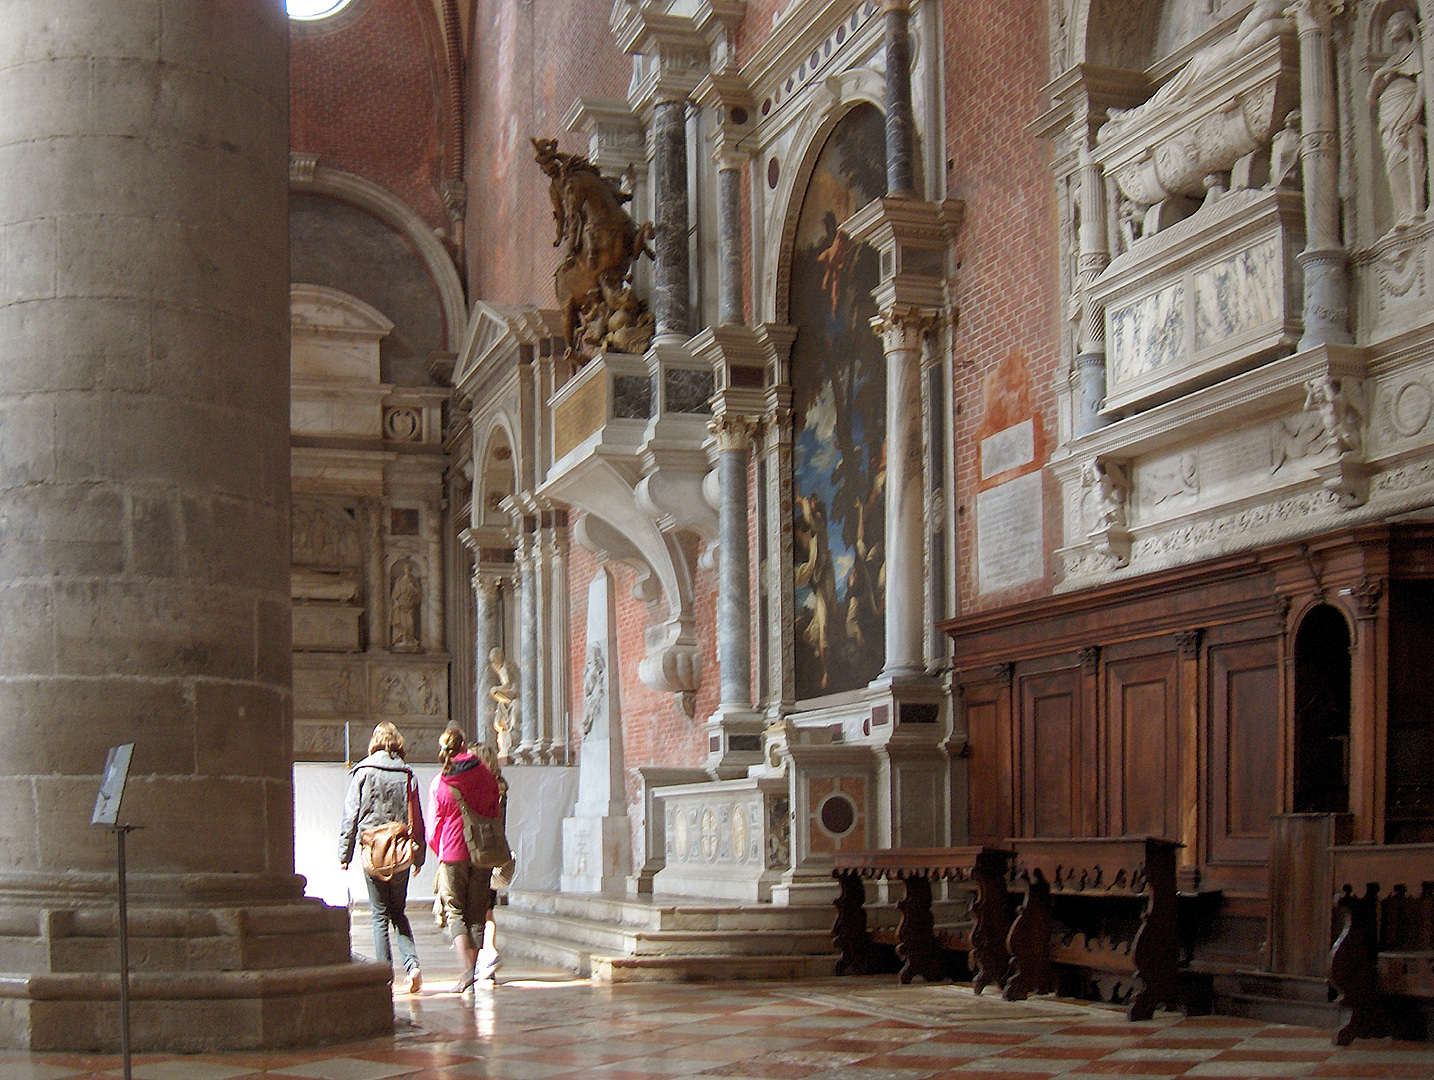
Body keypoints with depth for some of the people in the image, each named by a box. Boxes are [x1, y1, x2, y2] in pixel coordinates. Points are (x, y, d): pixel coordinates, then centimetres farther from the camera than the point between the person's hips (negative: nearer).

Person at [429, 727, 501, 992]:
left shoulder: (439, 783, -4)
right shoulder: (486, 776, 2)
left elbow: (433, 830, 1)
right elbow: (495, 816, 10)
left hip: (452, 853, -2)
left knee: (453, 911, 3)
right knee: (477, 913, 10)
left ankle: (466, 968, -14)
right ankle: (473, 966, 10)